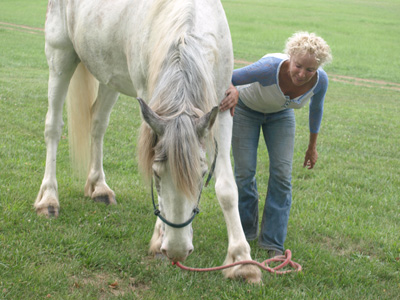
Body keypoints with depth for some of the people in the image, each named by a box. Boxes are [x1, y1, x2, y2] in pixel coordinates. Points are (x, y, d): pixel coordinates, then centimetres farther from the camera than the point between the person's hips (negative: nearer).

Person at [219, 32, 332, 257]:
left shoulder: (320, 81, -28)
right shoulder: (271, 68, -40)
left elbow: (316, 109, -5)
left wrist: (313, 146, 6)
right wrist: (233, 91, -56)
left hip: (280, 114, 3)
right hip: (245, 109, -3)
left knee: (282, 175, -8)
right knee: (245, 172, -3)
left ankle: (273, 243, 2)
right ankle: (247, 232, 21)